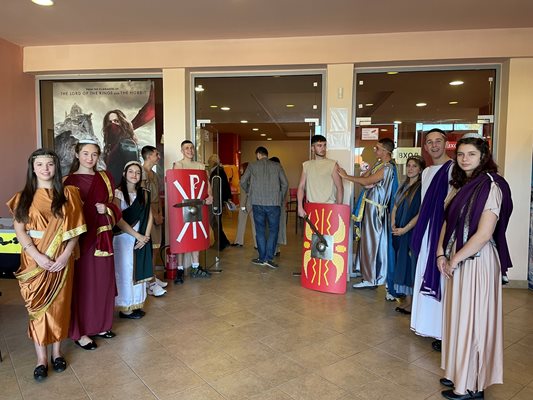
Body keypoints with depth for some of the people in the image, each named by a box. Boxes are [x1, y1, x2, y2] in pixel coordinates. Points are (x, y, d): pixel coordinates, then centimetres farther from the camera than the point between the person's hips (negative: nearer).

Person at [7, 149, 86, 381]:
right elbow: (19, 230, -3)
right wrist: (38, 256, -16)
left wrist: (66, 255, -14)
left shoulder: (67, 194, 1)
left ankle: (56, 352, 24)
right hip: (34, 259, 0)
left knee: (59, 304, 8)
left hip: (61, 259, 0)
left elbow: (75, 228, -3)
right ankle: (41, 359, 15)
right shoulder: (24, 197, 3)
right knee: (37, 306, 4)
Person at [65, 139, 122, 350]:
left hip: (102, 236, 4)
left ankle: (101, 325, 27)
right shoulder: (69, 181, -4)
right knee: (81, 283, 2)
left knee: (103, 281, 11)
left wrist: (106, 209, -9)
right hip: (79, 238, -4)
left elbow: (114, 205, 13)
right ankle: (79, 331, 15)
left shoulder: (105, 178, 8)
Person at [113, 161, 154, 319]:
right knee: (125, 272, 1)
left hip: (141, 239, 5)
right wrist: (137, 235, -14)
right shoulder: (118, 193, -8)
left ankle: (136, 305, 21)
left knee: (139, 272, 10)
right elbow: (118, 219, -14)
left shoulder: (144, 193, 7)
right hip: (123, 238, -5)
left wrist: (145, 236, -8)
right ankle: (125, 308, 12)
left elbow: (149, 217, 4)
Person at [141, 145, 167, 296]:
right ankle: (151, 284, -2)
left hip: (156, 215, 9)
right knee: (149, 249, -6)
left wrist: (160, 214, 8)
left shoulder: (153, 173, 16)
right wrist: (154, 216, -14)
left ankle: (153, 278, 22)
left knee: (154, 247, 12)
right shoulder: (142, 173, -13)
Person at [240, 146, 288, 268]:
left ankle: (262, 258, 13)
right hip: (274, 203, 0)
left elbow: (243, 182, 1)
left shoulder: (252, 166, 4)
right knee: (273, 230, 7)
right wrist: (281, 199, 14)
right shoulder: (276, 166, 5)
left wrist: (249, 192, 18)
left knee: (260, 230, 9)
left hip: (257, 203, 1)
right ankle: (269, 258, 0)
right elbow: (285, 184, 2)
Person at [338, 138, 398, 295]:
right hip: (369, 205, 9)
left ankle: (372, 278, 8)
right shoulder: (378, 164, 13)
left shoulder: (387, 168, -15)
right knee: (368, 241, 11)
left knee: (374, 243, -2)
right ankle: (370, 277, 20)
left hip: (376, 208, -9)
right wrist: (369, 183, -15)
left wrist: (346, 176, -10)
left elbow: (366, 181, -19)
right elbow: (365, 179, 9)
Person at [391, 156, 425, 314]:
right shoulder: (403, 186, 13)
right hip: (399, 232, 7)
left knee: (411, 263, -3)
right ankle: (407, 299, 20)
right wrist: (393, 225, -1)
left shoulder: (422, 188, -9)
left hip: (412, 232, -7)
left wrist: (405, 229, -16)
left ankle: (412, 301, 6)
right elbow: (395, 208, 14)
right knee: (402, 264, 10)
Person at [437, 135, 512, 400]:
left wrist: (454, 260, -13)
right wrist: (441, 253, -1)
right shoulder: (460, 185, 10)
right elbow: (448, 222, 11)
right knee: (457, 315, 15)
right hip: (455, 260, 7)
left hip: (476, 261, -7)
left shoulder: (490, 186, -14)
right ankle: (459, 372, 33)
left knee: (472, 317, 4)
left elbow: (484, 234, -19)